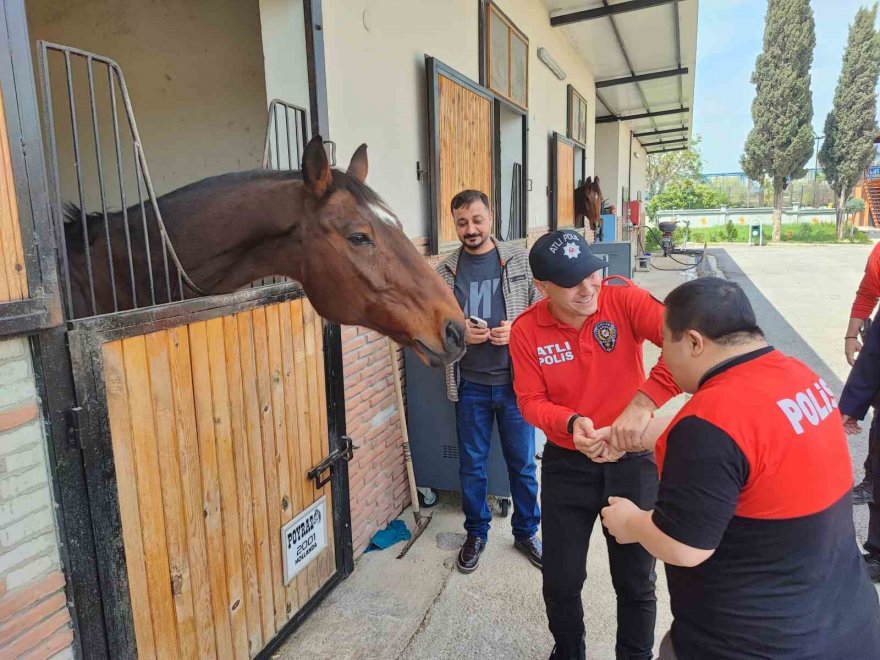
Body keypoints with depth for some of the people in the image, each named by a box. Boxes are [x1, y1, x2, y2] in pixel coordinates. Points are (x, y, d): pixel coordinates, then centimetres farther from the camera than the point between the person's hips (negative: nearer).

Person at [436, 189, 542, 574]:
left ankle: (527, 532, 34)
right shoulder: (445, 272, 1)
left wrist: (517, 330, -17)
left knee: (523, 463, 13)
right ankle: (476, 534, 35)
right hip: (470, 385, 1)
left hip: (515, 381, -1)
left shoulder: (518, 262, -1)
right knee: (472, 466, 14)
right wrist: (459, 333, -13)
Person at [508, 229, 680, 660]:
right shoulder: (526, 330, -12)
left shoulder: (622, 297, -15)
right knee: (561, 580, 15)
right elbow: (531, 401, -9)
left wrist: (645, 402, -39)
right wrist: (571, 423, -29)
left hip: (632, 459, -1)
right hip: (566, 464, 1)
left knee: (636, 581, 16)